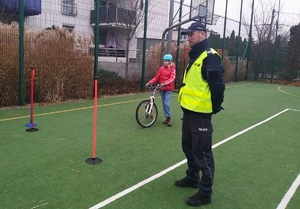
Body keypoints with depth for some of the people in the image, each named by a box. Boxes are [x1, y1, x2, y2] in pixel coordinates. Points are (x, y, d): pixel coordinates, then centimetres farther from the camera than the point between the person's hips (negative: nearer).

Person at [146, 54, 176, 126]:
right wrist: (150, 82, -11)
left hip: (168, 89, -5)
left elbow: (172, 78, -19)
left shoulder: (172, 69, -6)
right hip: (162, 89, 5)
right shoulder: (161, 68, 5)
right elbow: (156, 77, 3)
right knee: (164, 104, 9)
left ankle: (169, 117, 1)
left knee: (167, 103, -15)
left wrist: (165, 83, -35)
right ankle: (167, 118, 20)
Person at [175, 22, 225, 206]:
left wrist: (215, 107, -11)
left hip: (200, 112, -10)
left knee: (202, 151, -2)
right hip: (189, 110, 10)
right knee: (188, 147, 20)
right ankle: (192, 178, 38)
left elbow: (217, 85, -19)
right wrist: (187, 103, 18)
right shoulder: (194, 56, 15)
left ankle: (205, 193, 10)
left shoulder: (210, 56, -15)